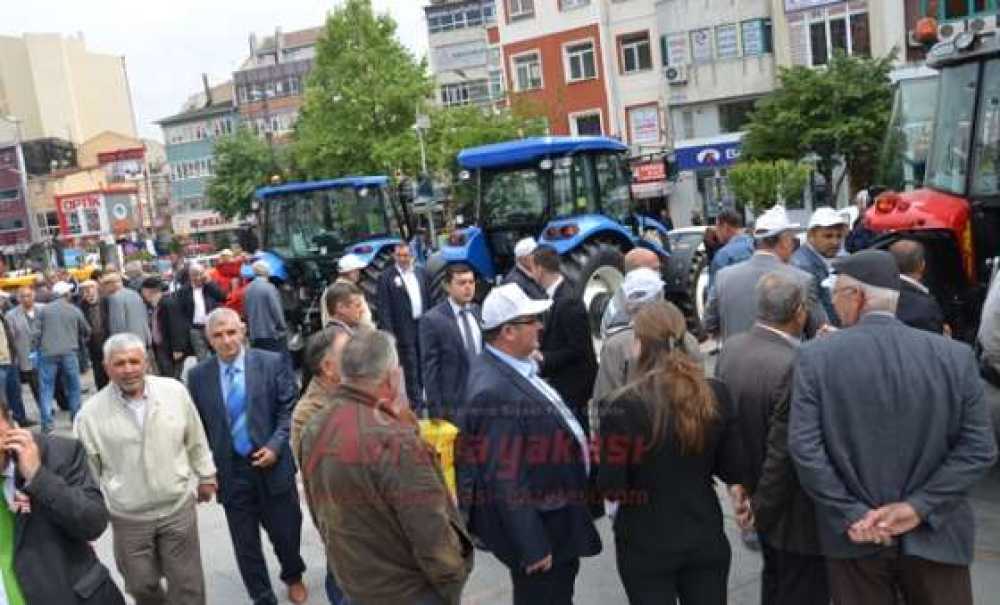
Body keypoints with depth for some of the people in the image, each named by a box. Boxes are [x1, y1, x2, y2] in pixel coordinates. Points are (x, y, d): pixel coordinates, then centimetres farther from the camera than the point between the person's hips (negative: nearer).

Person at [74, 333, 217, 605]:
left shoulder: (175, 391, -8)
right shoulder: (90, 414, -11)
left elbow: (196, 440, 5)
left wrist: (206, 476, 12)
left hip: (178, 507, 0)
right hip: (128, 517, 0)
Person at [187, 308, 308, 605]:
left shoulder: (272, 363, -5)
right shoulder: (198, 375, 0)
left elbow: (290, 409, -2)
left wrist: (275, 445, -13)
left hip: (272, 464, -1)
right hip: (230, 470, 1)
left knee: (286, 531, 12)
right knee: (245, 544, 10)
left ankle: (293, 577, 42)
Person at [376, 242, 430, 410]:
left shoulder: (421, 272, 9)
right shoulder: (386, 277, -6)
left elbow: (428, 299, 13)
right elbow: (384, 308, -9)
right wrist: (389, 333, -14)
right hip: (404, 329, -5)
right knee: (410, 366, 0)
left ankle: (420, 395, 27)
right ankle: (415, 402, 9)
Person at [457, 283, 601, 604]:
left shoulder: (512, 367, 0)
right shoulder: (495, 392, -31)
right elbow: (504, 481, -29)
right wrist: (533, 547, -24)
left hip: (554, 516, 9)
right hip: (537, 527, -9)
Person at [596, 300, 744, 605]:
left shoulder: (627, 406, -20)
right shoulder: (716, 394, -7)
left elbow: (611, 487, -16)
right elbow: (734, 471, 0)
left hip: (646, 544, -3)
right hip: (705, 538, 3)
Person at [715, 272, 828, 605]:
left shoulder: (732, 347, -5)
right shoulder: (794, 367, -30)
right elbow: (783, 454, -25)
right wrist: (761, 509, -12)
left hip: (753, 490, 8)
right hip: (792, 510, -7)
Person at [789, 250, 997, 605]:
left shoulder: (816, 357, -10)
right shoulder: (956, 356, -6)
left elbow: (804, 447, -14)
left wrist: (853, 514, -9)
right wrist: (920, 507, -8)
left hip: (854, 539, -1)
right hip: (936, 536, 1)